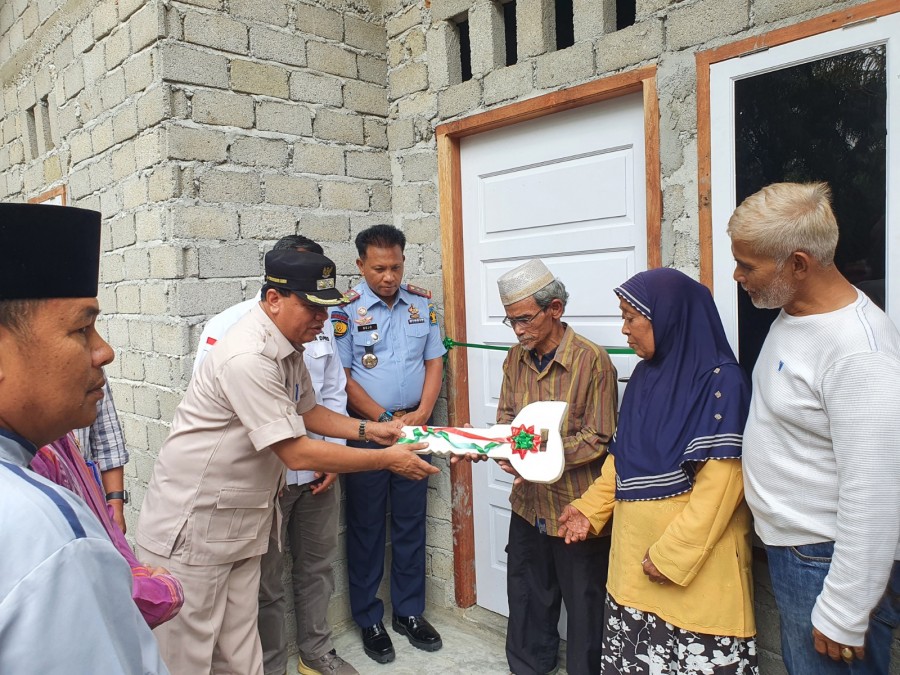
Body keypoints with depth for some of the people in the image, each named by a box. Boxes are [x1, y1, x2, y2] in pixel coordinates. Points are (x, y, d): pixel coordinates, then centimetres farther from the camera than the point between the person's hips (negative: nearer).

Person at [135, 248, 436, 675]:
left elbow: (307, 411, 19)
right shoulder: (248, 357, -27)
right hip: (190, 531, -8)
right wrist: (387, 460, -18)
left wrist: (368, 429, 6)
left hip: (238, 524, 8)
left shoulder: (288, 348, 3)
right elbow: (297, 454, -25)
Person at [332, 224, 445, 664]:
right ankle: (369, 619, 25)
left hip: (414, 428, 4)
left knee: (411, 524, 13)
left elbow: (433, 361, 6)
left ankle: (408, 611, 30)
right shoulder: (346, 308, -8)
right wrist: (385, 419, -13)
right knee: (366, 527, 8)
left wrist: (421, 414, -7)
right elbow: (341, 376, -10)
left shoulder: (421, 303, 3)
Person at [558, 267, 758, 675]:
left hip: (697, 559, -7)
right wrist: (590, 508, 8)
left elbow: (721, 482, -19)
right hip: (635, 550, 7)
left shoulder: (719, 380, -14)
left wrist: (674, 553, -20)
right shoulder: (645, 374, 8)